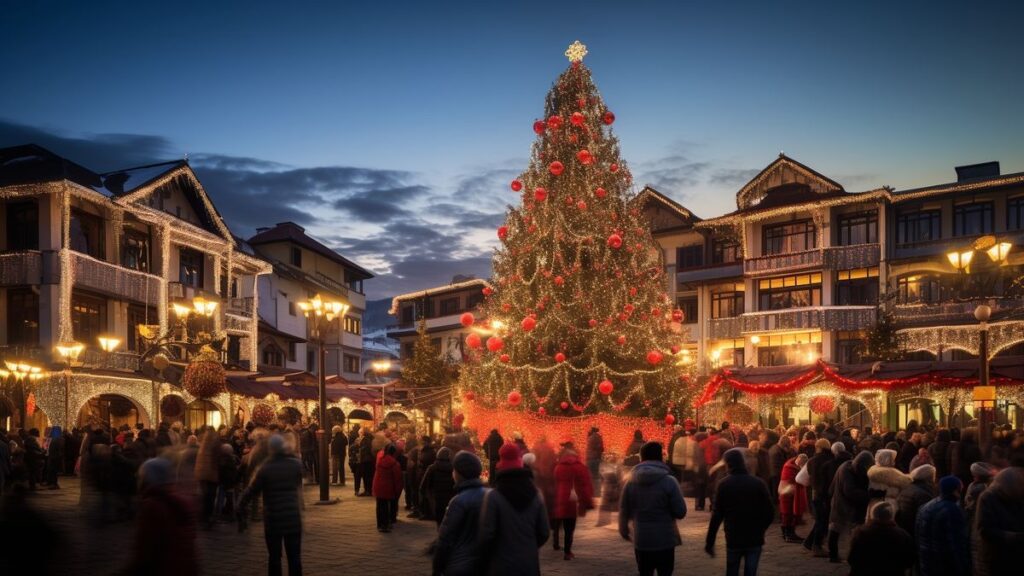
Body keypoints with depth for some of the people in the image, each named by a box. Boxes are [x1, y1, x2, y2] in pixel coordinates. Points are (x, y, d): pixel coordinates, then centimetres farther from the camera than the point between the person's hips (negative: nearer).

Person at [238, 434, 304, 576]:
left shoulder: (266, 468, -7)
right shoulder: (296, 464, 0)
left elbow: (251, 492, -5)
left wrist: (240, 510, 4)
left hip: (273, 519, -2)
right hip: (293, 517, 2)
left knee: (275, 557, 7)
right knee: (294, 556, 5)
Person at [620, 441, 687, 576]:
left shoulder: (631, 482, -1)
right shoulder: (669, 481, -12)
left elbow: (624, 511, 7)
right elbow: (681, 512, -10)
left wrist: (624, 531, 24)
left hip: (641, 541, 3)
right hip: (665, 541, -3)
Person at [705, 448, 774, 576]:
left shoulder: (724, 485, -6)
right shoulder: (758, 483, -2)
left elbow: (717, 515, -8)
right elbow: (770, 512, -3)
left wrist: (709, 541, -2)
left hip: (733, 539, -1)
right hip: (755, 539, 1)